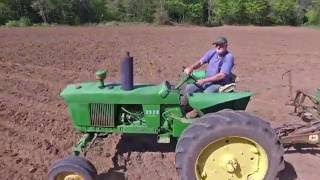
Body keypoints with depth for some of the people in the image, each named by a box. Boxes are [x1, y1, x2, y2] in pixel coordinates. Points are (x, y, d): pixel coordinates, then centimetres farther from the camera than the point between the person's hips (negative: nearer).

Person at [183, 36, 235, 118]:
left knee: (207, 93, -34)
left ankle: (197, 111, -11)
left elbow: (222, 75, -22)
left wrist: (204, 80, -23)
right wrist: (191, 67, -23)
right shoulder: (212, 52, 4)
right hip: (207, 82, 6)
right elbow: (200, 62, 0)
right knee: (189, 88, -10)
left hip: (220, 84, -6)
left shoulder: (229, 57, -15)